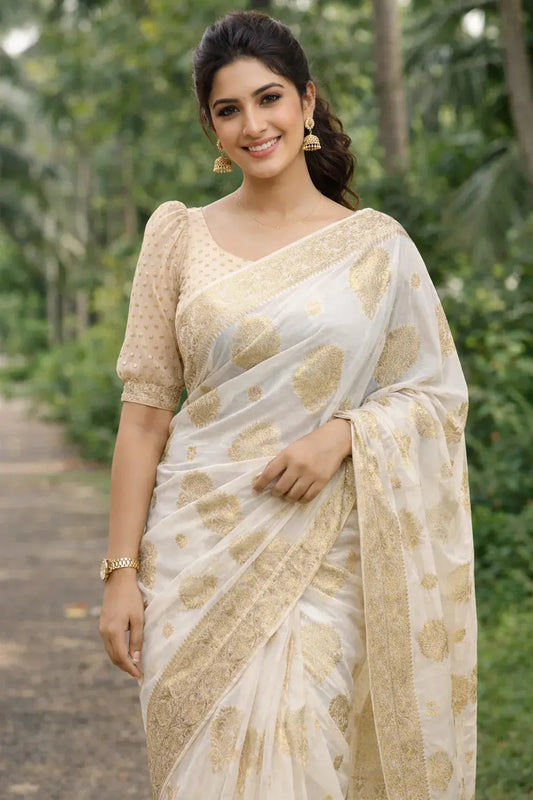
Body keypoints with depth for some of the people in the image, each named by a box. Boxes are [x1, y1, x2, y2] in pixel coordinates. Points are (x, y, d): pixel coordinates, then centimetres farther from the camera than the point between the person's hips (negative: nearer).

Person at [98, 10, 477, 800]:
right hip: (198, 549, 1)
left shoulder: (376, 245, 4)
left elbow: (440, 394, 6)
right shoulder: (180, 235, 5)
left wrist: (343, 433, -13)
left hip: (323, 558, -1)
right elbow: (145, 412, 3)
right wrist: (121, 571, -2)